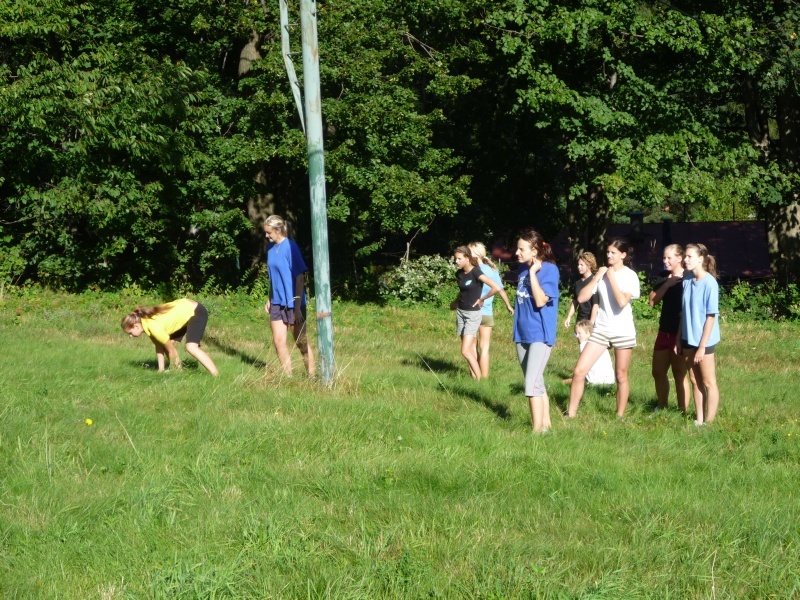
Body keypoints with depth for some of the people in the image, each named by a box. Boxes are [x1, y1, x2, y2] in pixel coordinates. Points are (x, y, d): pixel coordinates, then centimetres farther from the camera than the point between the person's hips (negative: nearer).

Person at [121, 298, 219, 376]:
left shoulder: (154, 327, -28)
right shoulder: (145, 319, -2)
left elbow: (172, 350, -17)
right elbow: (159, 346, 8)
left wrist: (174, 369, -4)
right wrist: (161, 369, 8)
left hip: (197, 312, -10)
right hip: (185, 308, 10)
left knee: (191, 347, -25)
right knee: (168, 343, 8)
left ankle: (217, 377, -26)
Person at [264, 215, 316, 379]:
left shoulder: (290, 247, -16)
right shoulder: (271, 248, 5)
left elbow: (300, 278, -16)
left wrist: (297, 307, -18)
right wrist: (269, 299, 15)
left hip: (293, 303, -6)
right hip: (277, 302, 6)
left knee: (301, 343, 2)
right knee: (278, 341, 2)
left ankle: (313, 377, 12)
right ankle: (288, 377, 11)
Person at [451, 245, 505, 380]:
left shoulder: (476, 273, -18)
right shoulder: (459, 273, 5)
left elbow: (496, 288, -26)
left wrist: (482, 299, -14)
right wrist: (456, 301, 14)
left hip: (473, 314, -7)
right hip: (460, 312, 7)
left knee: (466, 351, -13)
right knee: (470, 348, 8)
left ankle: (479, 379, -6)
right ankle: (473, 377, 12)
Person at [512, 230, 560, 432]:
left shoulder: (549, 269, -13)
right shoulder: (523, 269, 8)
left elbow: (540, 300, -23)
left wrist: (533, 272, -20)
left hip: (540, 334, -8)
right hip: (523, 332, 8)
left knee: (532, 384, -15)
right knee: (537, 383, 14)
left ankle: (538, 429, -13)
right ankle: (546, 423, 24)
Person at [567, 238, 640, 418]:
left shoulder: (630, 275, -6)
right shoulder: (601, 273, 6)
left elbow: (622, 301, -22)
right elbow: (581, 298, -2)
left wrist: (612, 278, -15)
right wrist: (597, 277, -8)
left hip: (623, 331, -4)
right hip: (601, 330, 4)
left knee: (621, 376, 6)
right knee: (579, 371, -6)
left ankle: (620, 417, 17)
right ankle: (571, 414, 0)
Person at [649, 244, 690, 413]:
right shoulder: (663, 280, 11)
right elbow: (652, 301, 1)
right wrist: (667, 285, -10)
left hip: (680, 334, -7)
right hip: (664, 331, 7)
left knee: (679, 373, -2)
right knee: (658, 371, 12)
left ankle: (682, 411, 5)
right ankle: (661, 407, 25)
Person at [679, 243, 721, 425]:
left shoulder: (709, 283, -16)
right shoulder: (687, 281, 3)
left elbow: (711, 316, -16)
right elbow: (683, 312, 9)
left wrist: (702, 346, -16)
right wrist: (679, 340, 7)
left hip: (704, 340, -7)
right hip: (688, 340, 7)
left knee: (708, 382, 3)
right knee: (695, 381, 13)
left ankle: (709, 422, 9)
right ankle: (698, 420, 20)